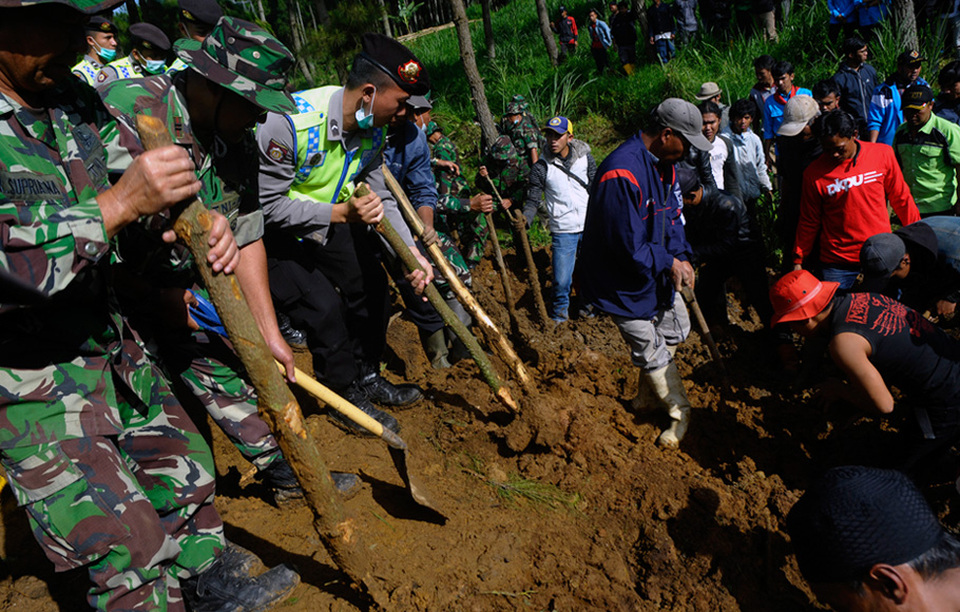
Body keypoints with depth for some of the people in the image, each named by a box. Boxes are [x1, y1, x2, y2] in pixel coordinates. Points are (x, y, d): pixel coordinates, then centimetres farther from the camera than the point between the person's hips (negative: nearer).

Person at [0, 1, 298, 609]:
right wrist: (118, 204, -35)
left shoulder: (77, 101, 0)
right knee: (128, 555, -3)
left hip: (116, 346, 7)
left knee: (182, 461, 21)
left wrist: (201, 225, -12)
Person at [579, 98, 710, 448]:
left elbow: (672, 216, 10)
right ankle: (680, 413, 25)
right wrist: (669, 264, -17)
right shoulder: (621, 174, -31)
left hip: (657, 270, 9)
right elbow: (628, 246, -31)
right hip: (623, 282, -9)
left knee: (676, 330, 22)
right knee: (652, 351, 5)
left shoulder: (664, 163, 1)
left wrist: (681, 256, -7)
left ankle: (647, 392, 42)